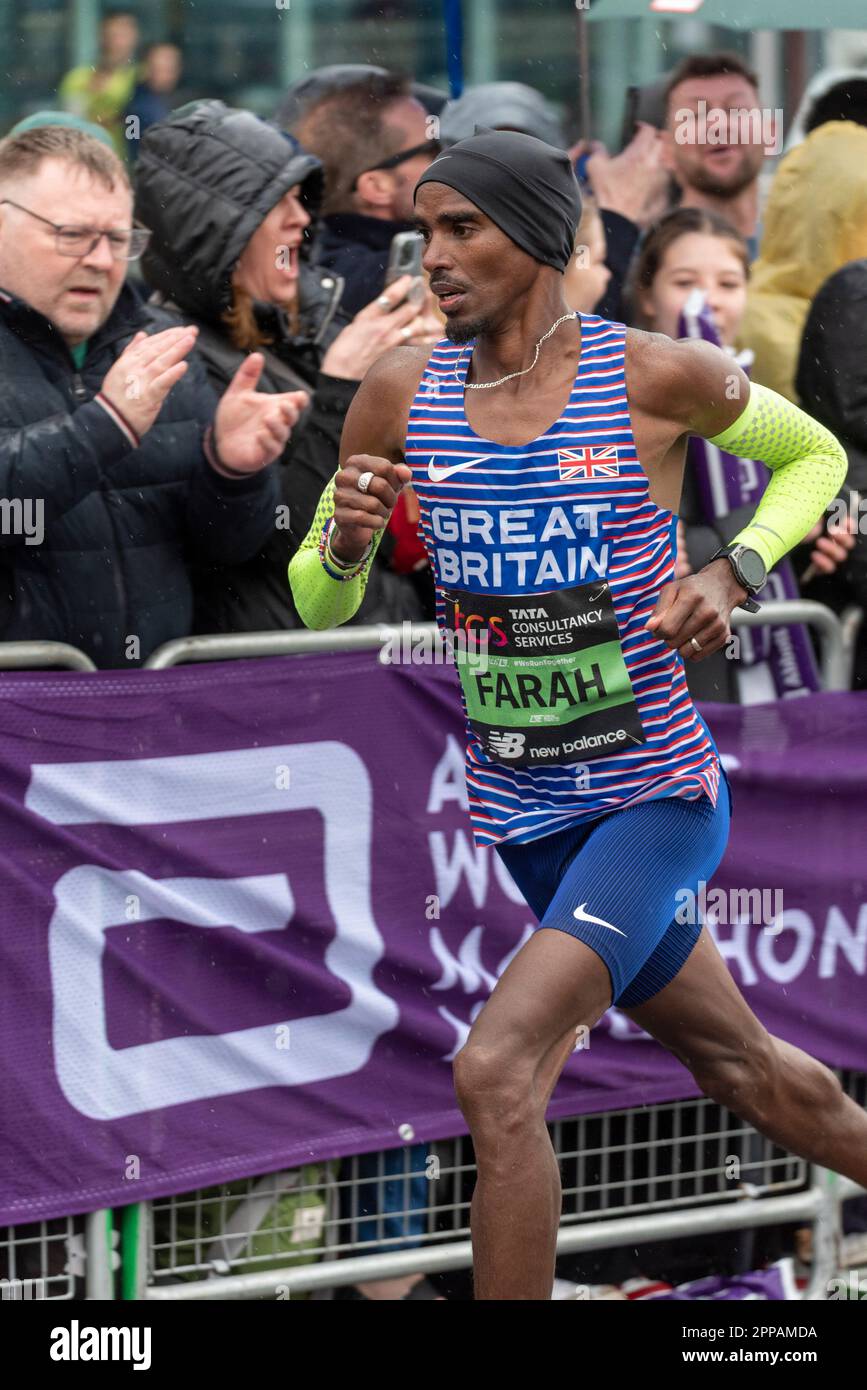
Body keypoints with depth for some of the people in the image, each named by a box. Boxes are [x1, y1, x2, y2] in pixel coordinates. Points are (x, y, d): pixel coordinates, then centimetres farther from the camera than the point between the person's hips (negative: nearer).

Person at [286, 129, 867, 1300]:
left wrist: (735, 573, -9)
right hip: (522, 817, 5)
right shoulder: (401, 395, 0)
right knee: (746, 1073, 20)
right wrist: (346, 542, -15)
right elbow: (316, 606, 8)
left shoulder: (657, 378, -10)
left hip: (658, 795, -5)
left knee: (497, 1078, -23)